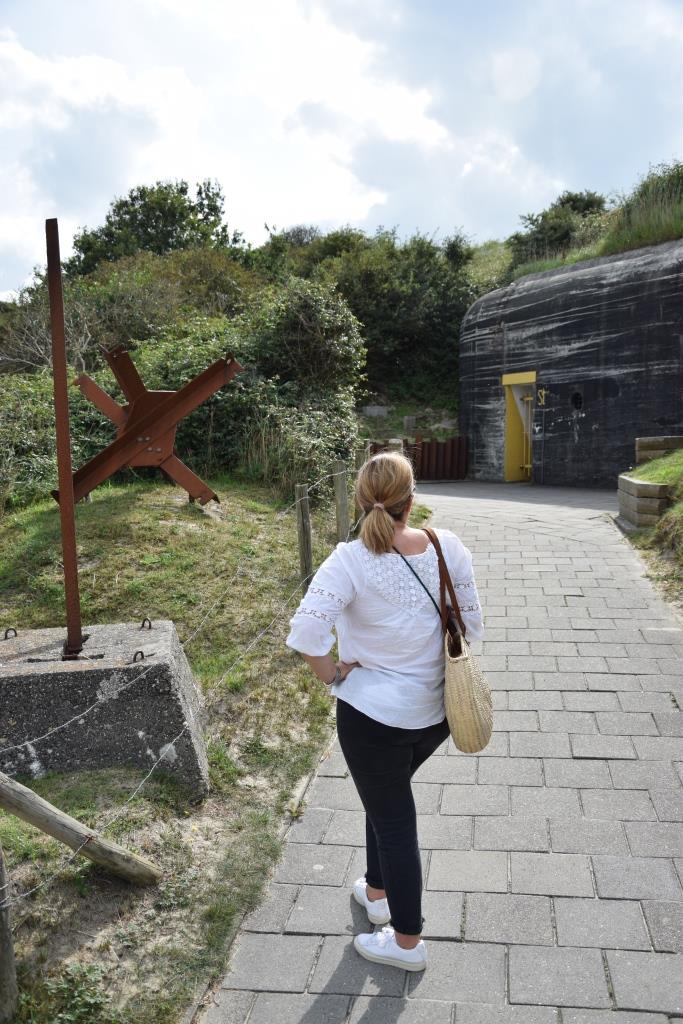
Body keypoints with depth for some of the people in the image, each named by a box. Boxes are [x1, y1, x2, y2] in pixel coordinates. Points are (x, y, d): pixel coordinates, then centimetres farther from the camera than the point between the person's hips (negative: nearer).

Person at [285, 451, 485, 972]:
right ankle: (377, 892, 48)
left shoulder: (351, 561, -21)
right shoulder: (448, 547, -10)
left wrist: (330, 672, -12)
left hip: (373, 714, -5)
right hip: (437, 710, 5)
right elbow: (471, 624, -4)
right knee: (388, 796, 29)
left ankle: (407, 942, 30)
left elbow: (307, 628, -29)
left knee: (393, 821, 12)